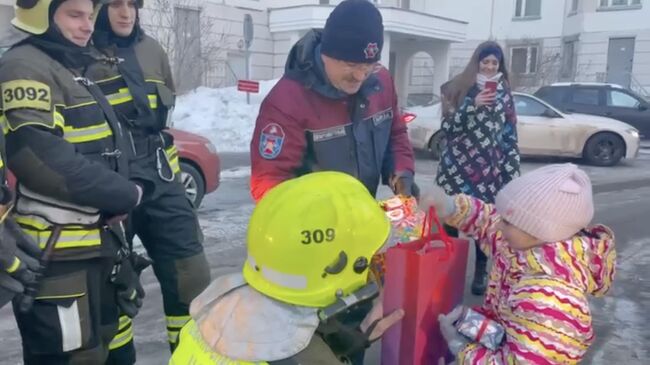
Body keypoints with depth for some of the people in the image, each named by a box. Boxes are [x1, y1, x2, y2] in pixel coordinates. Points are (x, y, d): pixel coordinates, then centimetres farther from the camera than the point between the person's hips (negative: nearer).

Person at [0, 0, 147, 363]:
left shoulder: (75, 70, 18)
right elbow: (37, 154, -26)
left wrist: (120, 198, 3)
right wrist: (124, 195, -17)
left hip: (96, 246, 10)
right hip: (57, 255, -10)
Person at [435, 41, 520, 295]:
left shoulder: (504, 93, 7)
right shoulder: (459, 88, 3)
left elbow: (510, 135, 7)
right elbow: (447, 126, -6)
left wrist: (512, 171, 2)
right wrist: (473, 105, -18)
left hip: (489, 169, 1)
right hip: (458, 167, -1)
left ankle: (481, 272, 20)